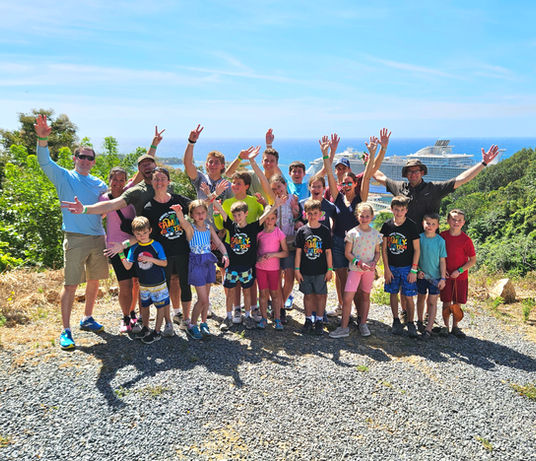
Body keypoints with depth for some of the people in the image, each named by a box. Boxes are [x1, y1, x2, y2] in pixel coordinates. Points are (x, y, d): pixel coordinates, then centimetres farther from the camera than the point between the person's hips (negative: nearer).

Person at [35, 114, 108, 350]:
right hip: (75, 239, -5)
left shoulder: (99, 184, 15)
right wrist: (42, 138, -29)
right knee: (70, 285, -5)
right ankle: (66, 331, 4)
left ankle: (87, 318, 31)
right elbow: (44, 161, -13)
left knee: (94, 281, 13)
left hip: (98, 238, 5)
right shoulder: (64, 177, 2)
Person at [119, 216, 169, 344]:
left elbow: (164, 263, -12)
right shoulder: (134, 248, -2)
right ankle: (145, 328, 35)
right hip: (143, 284, 4)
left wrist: (150, 259, -24)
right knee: (144, 306, 16)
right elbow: (128, 266, -7)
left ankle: (157, 331, 15)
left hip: (158, 284, -4)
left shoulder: (156, 245, -11)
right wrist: (121, 253, -19)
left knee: (161, 306, 3)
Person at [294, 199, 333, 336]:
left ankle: (319, 321, 20)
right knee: (308, 295, 10)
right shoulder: (302, 231, -1)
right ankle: (308, 320, 24)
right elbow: (298, 251, 1)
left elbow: (328, 251, 2)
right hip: (305, 270, 1)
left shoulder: (325, 231, -1)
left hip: (321, 270, 0)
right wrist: (297, 269, -1)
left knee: (320, 295, 6)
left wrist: (330, 269, 0)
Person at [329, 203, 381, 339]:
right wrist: (359, 263, -16)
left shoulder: (376, 234, 4)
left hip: (370, 269, 3)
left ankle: (363, 324, 28)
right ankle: (344, 328, 4)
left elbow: (377, 252, 13)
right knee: (347, 298, -8)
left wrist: (374, 262, -7)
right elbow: (347, 253, -3)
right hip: (355, 268, -2)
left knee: (365, 296, 13)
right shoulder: (352, 233, -4)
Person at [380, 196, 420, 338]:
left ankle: (410, 323, 16)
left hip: (407, 267, -3)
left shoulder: (411, 226, -9)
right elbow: (384, 249, 3)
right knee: (393, 293, 11)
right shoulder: (387, 225, -2)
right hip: (392, 267, 3)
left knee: (408, 296, 0)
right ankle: (396, 321, 26)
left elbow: (417, 249, -6)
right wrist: (386, 268, -1)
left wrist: (414, 270, -9)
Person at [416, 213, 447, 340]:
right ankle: (420, 321, 35)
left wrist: (443, 278, -7)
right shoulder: (419, 238, -5)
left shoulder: (440, 241, -7)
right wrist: (418, 270, -7)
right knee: (421, 298, 16)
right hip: (421, 275, 2)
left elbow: (442, 260, -4)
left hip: (435, 276, -1)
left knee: (432, 302, -1)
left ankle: (428, 329, 2)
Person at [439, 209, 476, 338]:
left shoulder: (466, 239, -8)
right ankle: (446, 326, 19)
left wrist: (459, 271, -13)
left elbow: (473, 260, -3)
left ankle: (455, 327, 24)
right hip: (445, 275, 1)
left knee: (457, 303, 8)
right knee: (446, 302, 5)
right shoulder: (442, 236, -4)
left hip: (461, 276, 0)